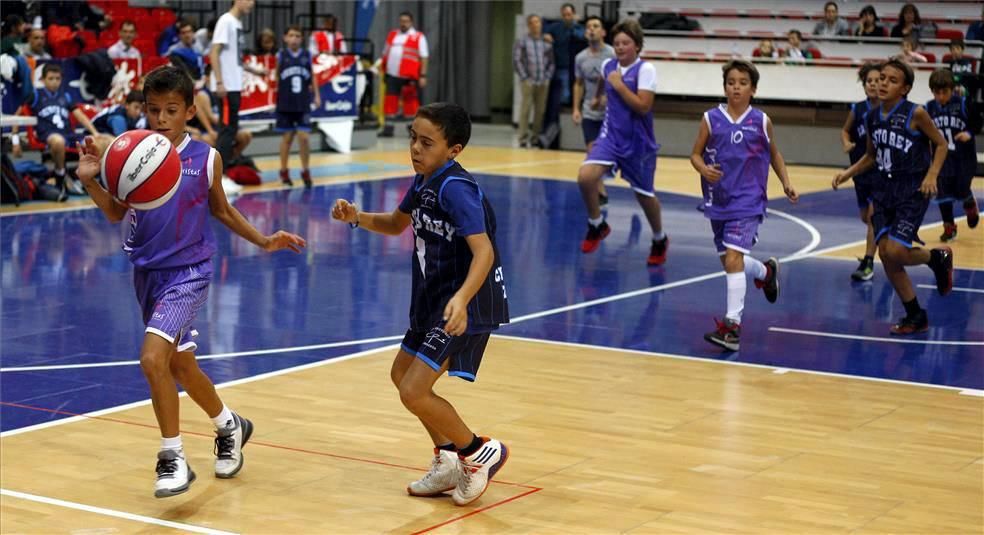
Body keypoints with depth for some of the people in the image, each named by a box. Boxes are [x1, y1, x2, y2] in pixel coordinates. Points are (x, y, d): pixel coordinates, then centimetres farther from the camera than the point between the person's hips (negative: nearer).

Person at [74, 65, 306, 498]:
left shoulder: (205, 158, -7)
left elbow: (221, 210, 10)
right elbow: (117, 213, 4)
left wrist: (264, 241, 5)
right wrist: (91, 181, -13)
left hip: (188, 272, -4)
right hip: (147, 272, 4)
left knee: (153, 358, -22)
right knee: (180, 365, 18)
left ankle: (173, 458, -8)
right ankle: (229, 426, 44)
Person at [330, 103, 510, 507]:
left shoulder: (456, 189, -24)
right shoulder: (423, 182, 4)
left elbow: (483, 251, -33)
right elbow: (396, 224, 22)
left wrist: (462, 299, -49)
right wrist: (357, 217, 3)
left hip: (464, 306, -10)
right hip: (434, 299, 10)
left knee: (414, 392, -14)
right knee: (402, 374, 22)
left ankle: (481, 453, 7)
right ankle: (448, 463, 31)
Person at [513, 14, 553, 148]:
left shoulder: (547, 43, 11)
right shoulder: (521, 42, 3)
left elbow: (551, 62, 13)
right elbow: (517, 61, -2)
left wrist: (548, 77, 1)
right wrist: (525, 78, -8)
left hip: (543, 83, 3)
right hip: (528, 82, -3)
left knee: (540, 111, 3)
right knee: (525, 110, -6)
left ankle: (536, 138, 11)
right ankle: (523, 139, -4)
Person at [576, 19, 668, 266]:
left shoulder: (645, 69, -14)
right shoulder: (608, 66, 3)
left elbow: (643, 106, -22)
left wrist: (619, 85, -20)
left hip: (638, 142, -4)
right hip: (611, 135, 4)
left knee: (644, 195, 9)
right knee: (585, 176, -21)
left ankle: (659, 240, 36)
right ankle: (596, 225, 3)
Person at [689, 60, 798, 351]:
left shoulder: (761, 121, -1)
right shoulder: (711, 118, 0)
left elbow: (774, 154, 13)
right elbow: (696, 154, 3)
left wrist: (786, 183, 3)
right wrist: (704, 170, -19)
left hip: (747, 201, -3)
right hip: (718, 201, 4)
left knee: (733, 258, -18)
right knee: (728, 261, 16)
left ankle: (732, 325, -18)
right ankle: (766, 271, 49)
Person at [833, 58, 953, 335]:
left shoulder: (915, 114, -11)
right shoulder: (872, 118, 5)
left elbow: (941, 144, -2)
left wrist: (932, 175, -13)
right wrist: (848, 173, 7)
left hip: (913, 190, -6)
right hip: (885, 188, 6)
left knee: (895, 252, -17)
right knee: (885, 254, -1)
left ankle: (939, 257, 17)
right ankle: (916, 317, 13)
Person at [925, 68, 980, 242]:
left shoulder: (963, 104, -12)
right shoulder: (929, 108, -3)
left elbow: (978, 123, -3)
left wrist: (969, 133, -19)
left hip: (964, 157, -2)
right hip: (942, 157, 2)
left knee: (961, 191, -1)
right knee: (943, 192, -2)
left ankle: (970, 205, 36)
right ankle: (949, 227, 14)